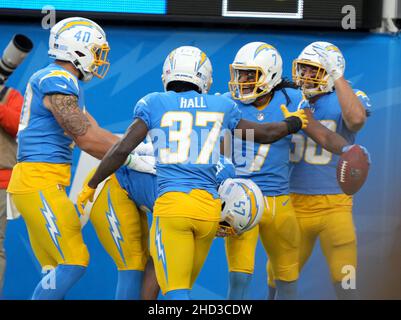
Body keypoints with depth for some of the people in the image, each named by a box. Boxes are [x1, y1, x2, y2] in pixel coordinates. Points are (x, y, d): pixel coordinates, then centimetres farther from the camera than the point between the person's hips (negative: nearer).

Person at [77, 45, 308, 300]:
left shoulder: (154, 104, 6)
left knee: (176, 291, -3)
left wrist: (91, 186, 13)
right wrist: (294, 123, 45)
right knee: (183, 286, 18)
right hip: (209, 206, 3)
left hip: (171, 204, -3)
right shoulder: (221, 107, 12)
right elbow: (265, 134, 25)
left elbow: (122, 150, 1)